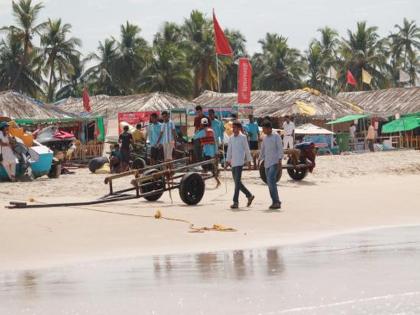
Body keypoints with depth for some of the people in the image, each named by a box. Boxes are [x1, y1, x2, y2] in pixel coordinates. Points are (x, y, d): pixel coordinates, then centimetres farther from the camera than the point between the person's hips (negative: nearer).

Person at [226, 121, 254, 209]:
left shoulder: (243, 137, -4)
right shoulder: (231, 138, 12)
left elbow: (247, 149, 0)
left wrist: (249, 160, 1)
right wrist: (228, 160, 11)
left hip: (239, 162, -7)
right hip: (233, 162, 7)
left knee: (237, 182, -12)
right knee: (237, 182, 11)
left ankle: (236, 202, -13)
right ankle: (249, 196, 26)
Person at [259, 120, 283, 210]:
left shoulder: (276, 136, -5)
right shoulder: (265, 138, 15)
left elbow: (280, 148, -10)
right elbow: (262, 150, 23)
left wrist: (279, 161, -18)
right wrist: (260, 160, 19)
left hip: (275, 162, -8)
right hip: (267, 163, 8)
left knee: (271, 180, -20)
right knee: (270, 183, 5)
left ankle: (276, 201, -18)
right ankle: (276, 202, 10)